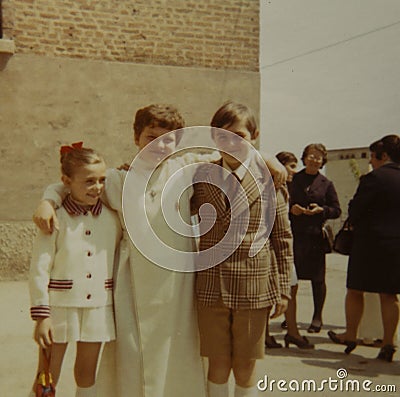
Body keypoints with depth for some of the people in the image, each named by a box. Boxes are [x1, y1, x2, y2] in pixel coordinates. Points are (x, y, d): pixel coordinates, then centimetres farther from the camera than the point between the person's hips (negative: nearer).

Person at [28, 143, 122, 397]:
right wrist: (41, 315, -12)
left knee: (87, 374, 15)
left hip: (98, 308, 3)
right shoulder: (56, 219, -9)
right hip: (60, 306, -3)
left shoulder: (112, 219, 2)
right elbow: (39, 270, -9)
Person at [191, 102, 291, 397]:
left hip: (254, 285, -1)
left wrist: (283, 288, 0)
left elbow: (282, 236, 1)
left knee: (245, 368, 10)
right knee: (218, 365, 10)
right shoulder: (202, 176, 4)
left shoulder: (269, 176, -1)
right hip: (212, 284, 1)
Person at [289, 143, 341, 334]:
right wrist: (291, 208, -7)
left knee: (317, 278, 4)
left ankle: (317, 317, 18)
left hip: (316, 235, -1)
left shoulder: (326, 184, 6)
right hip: (294, 234, 1)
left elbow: (336, 210, 7)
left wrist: (321, 209, -11)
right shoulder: (292, 180, 8)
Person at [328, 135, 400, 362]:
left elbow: (355, 211, -10)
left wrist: (356, 224, 9)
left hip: (371, 241, -6)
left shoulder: (374, 178, -13)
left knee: (355, 291, 8)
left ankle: (350, 335, 18)